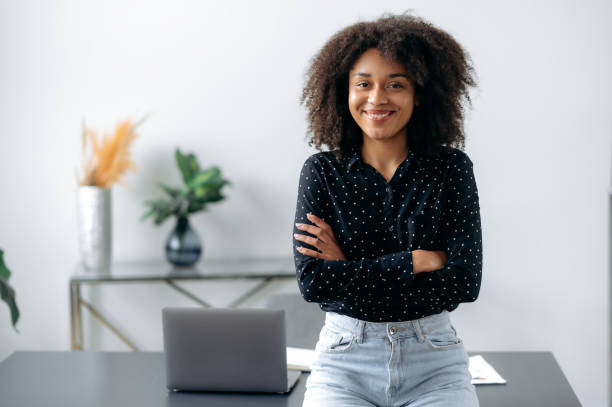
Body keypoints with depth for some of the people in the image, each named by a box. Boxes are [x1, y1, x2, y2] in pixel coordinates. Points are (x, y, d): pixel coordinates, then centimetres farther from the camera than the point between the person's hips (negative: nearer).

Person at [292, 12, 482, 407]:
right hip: (345, 363, 0)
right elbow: (312, 281, -8)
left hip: (433, 363, 0)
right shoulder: (322, 171, 3)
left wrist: (351, 271, -7)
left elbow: (466, 282, -7)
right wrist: (417, 260, -11)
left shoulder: (452, 168, 2)